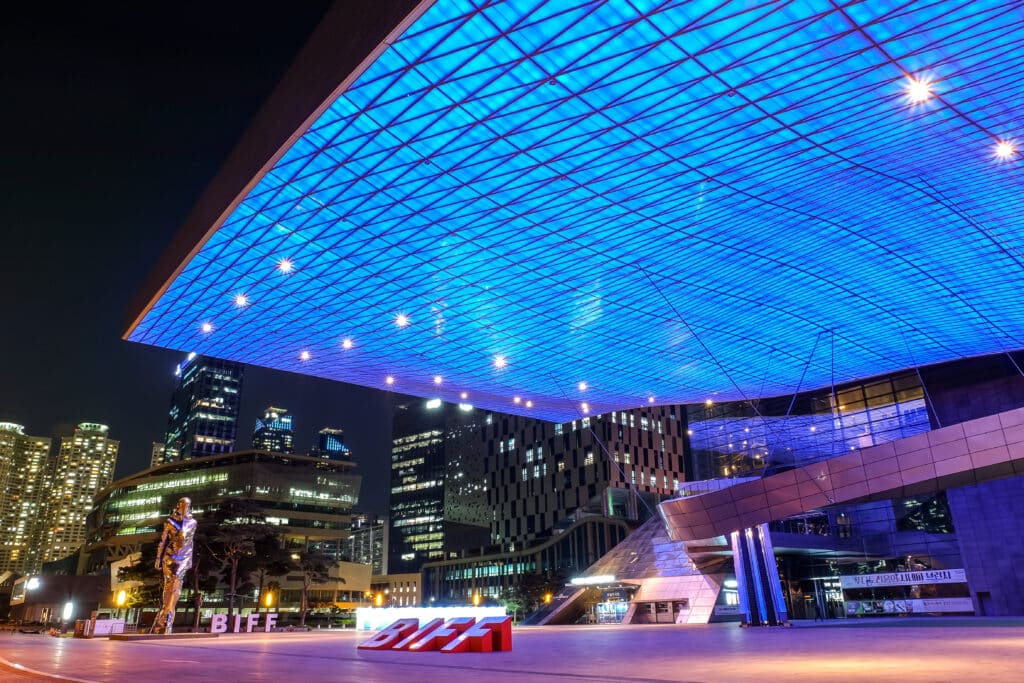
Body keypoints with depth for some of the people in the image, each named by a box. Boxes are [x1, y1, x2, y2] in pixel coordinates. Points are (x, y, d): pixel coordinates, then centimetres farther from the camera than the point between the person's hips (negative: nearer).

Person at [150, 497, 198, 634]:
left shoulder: (192, 523, 7)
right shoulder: (170, 521, 1)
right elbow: (163, 540, 3)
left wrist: (190, 560, 12)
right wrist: (158, 558, 1)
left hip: (183, 558, 1)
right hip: (170, 557, -1)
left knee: (175, 585, -9)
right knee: (169, 585, -4)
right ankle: (164, 624, 9)